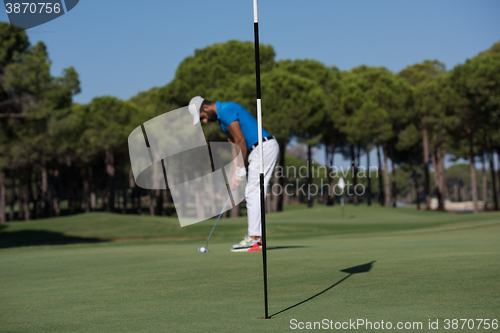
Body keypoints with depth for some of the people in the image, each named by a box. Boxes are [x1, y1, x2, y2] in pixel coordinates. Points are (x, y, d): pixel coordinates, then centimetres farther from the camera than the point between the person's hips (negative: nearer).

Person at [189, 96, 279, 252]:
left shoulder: (226, 110, -14)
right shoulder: (222, 117, 18)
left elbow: (241, 141, -16)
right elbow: (234, 145, 18)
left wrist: (240, 169, -8)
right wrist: (236, 172, 11)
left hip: (264, 148, -10)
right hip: (259, 150, 10)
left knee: (253, 194, -10)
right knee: (251, 194, 11)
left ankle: (253, 240, -8)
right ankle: (254, 237, 12)